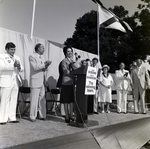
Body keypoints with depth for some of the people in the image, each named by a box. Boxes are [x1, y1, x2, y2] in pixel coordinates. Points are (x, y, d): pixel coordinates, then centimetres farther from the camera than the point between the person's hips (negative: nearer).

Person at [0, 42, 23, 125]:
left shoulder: (17, 57, 18)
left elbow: (21, 68, 14)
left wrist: (19, 66, -9)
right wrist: (13, 65, -24)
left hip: (15, 81, 5)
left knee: (13, 100, 6)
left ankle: (12, 118, 14)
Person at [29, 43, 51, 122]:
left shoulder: (42, 57, 18)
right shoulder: (32, 56, -4)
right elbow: (35, 67, -16)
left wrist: (46, 65, -2)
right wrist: (44, 64, -15)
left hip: (42, 81, 7)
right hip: (35, 81, -7)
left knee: (42, 99, 7)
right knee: (34, 99, -2)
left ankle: (42, 115, 15)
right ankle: (32, 116, 8)